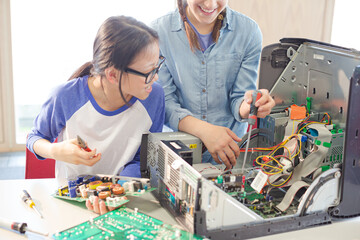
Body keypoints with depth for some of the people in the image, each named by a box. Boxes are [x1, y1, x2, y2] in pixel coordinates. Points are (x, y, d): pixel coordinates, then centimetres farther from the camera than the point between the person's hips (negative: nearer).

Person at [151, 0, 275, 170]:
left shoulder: (249, 31, 0)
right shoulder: (159, 31, -3)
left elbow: (238, 98, 3)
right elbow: (163, 101, -6)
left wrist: (248, 106, -23)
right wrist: (203, 130, -23)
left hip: (231, 151, 2)